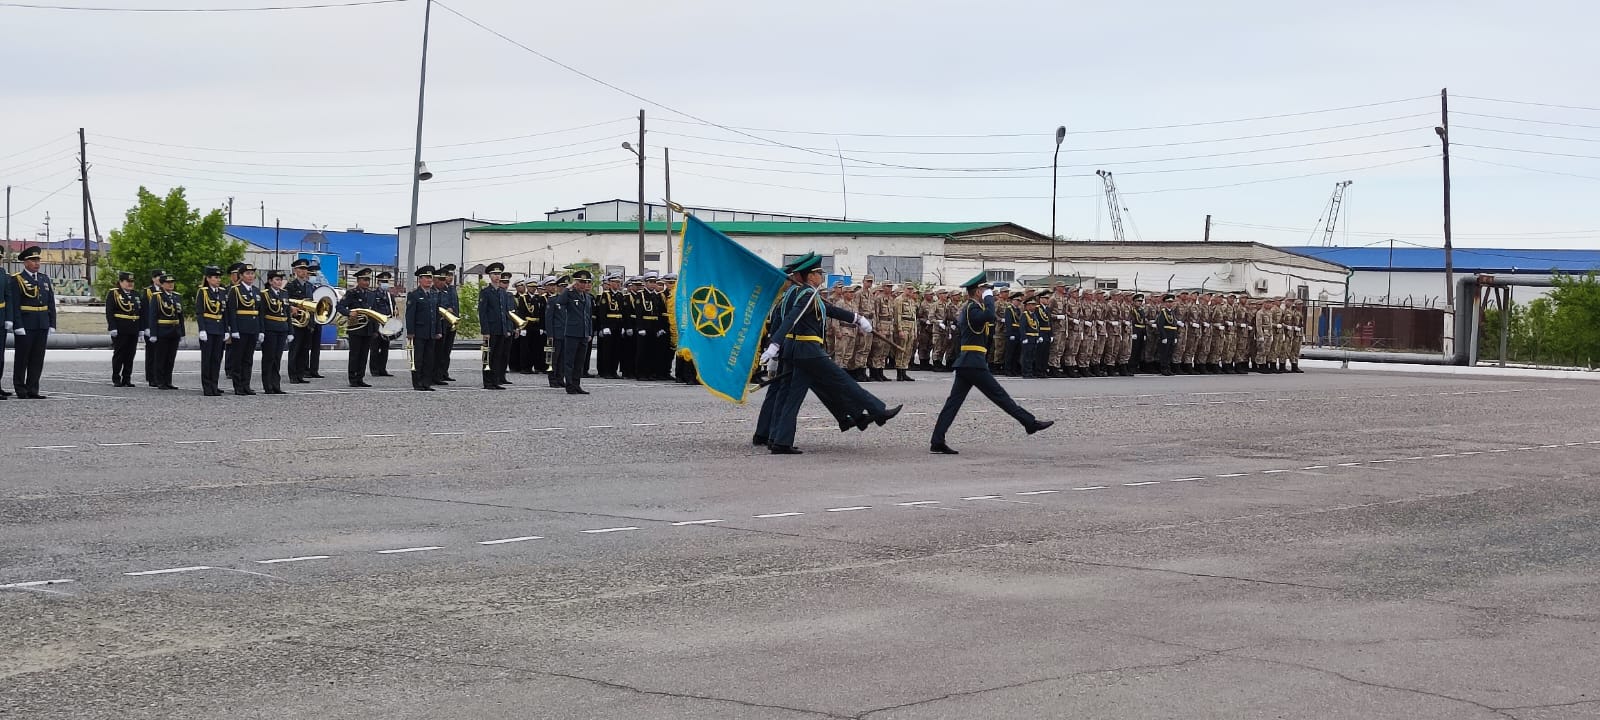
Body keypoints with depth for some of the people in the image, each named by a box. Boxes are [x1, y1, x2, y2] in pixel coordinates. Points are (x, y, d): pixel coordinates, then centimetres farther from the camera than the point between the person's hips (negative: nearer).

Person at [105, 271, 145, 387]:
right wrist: (113, 328, -17)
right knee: (119, 354, -1)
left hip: (133, 331, 6)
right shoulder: (113, 294, -3)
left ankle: (127, 380, 11)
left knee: (130, 355, 6)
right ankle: (116, 380, 5)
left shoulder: (136, 295, 16)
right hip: (120, 330, -6)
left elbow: (141, 313, 16)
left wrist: (141, 328, 8)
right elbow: (109, 312, -10)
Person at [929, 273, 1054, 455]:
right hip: (974, 363, -10)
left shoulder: (965, 308, 18)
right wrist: (989, 296, -15)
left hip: (965, 363, 10)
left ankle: (937, 442, 0)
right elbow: (989, 315, -32)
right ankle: (1030, 422, 3)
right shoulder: (972, 308, -14)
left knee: (954, 402, 4)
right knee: (999, 395, -3)